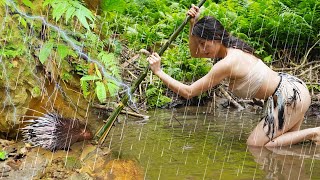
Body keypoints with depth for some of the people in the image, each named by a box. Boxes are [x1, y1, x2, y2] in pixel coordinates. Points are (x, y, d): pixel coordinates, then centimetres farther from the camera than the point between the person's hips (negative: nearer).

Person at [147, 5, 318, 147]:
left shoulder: (227, 63, -23)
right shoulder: (233, 49, 5)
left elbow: (188, 92, -18)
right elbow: (195, 54, 22)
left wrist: (159, 72, -13)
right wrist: (193, 24, 8)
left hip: (291, 97, -10)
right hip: (290, 87, 10)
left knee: (254, 145, -4)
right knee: (288, 139, 25)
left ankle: (313, 133, -6)